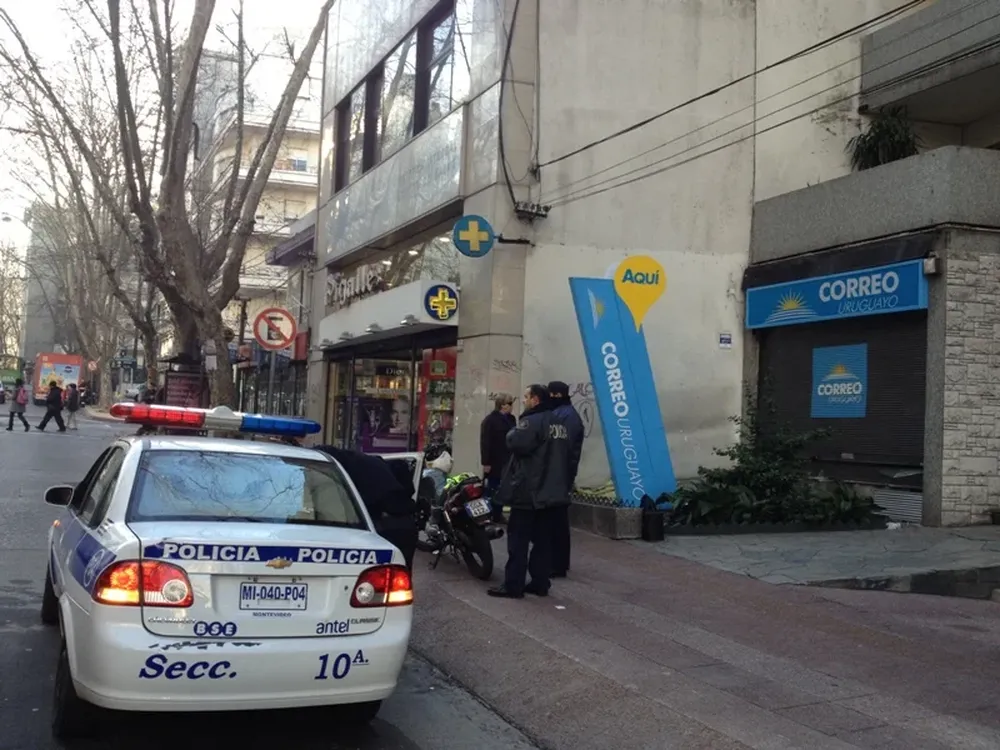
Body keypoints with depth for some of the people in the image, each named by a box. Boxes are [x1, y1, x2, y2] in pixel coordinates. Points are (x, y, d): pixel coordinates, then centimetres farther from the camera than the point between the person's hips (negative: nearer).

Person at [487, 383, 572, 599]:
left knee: (518, 539, -4)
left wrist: (512, 433, -6)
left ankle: (513, 586, -3)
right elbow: (567, 453, 20)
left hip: (529, 490, -9)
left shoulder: (532, 421, -16)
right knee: (542, 539, 11)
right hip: (551, 489, 9)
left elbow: (515, 443, -25)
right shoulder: (559, 423, 14)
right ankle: (540, 583, 13)